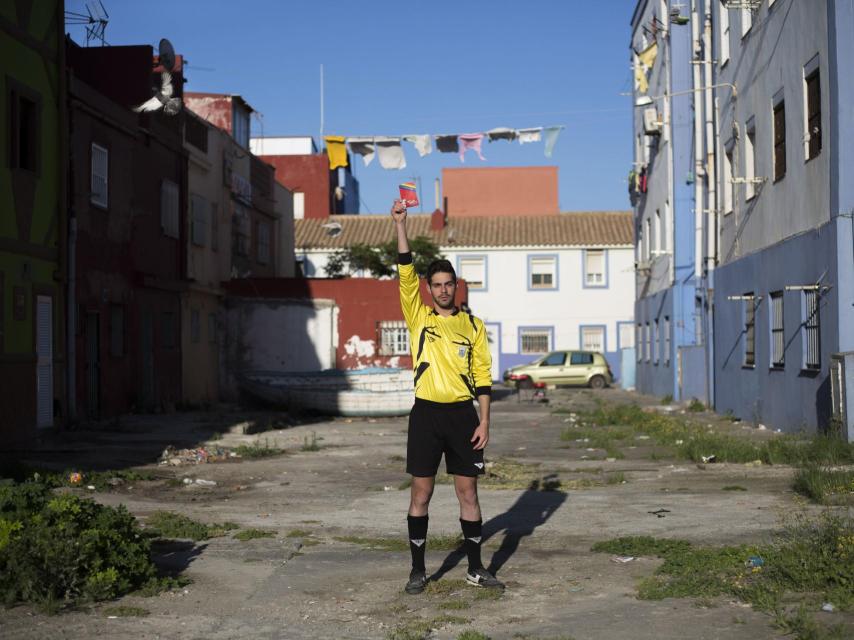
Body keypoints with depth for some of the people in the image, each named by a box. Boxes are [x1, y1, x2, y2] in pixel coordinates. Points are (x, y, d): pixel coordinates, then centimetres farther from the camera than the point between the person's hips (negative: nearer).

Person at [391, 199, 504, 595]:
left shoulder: (473, 325, 7)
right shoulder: (418, 317, 5)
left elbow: (483, 374, 5)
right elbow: (406, 274, -6)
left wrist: (484, 421, -2)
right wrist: (400, 225, -13)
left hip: (462, 414, 1)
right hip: (426, 413, -1)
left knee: (467, 491, 6)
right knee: (420, 493, 3)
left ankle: (475, 569, 15)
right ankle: (418, 570, 12)